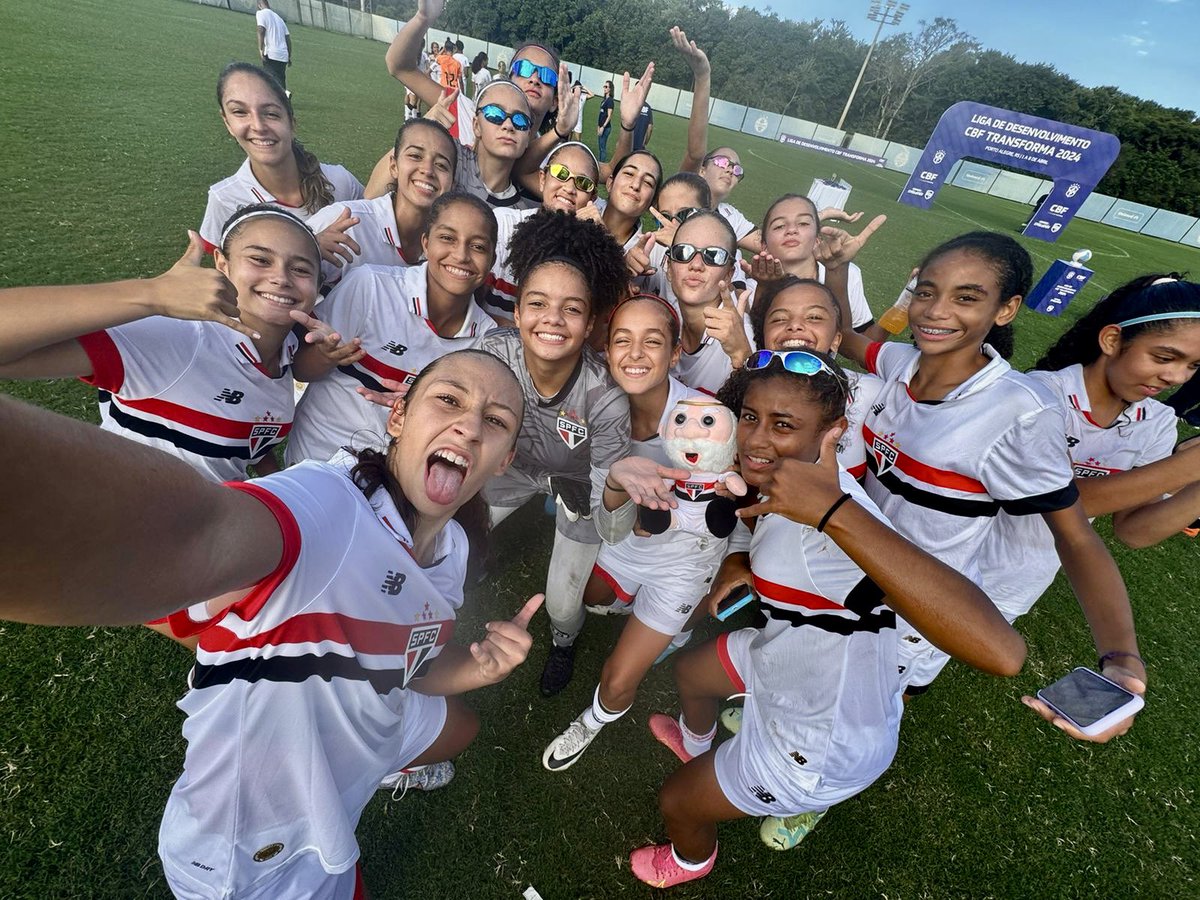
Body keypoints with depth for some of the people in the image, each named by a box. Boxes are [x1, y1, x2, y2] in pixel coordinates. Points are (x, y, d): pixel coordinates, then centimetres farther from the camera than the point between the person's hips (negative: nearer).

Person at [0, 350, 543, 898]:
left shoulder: (452, 543, -11)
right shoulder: (324, 503, -37)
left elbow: (414, 665, 2)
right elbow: (199, 534, -59)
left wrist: (480, 665, -17)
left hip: (368, 729, 7)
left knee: (456, 729, 30)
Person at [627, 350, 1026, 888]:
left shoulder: (828, 525, -39)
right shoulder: (776, 482, -12)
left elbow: (1001, 652, -52)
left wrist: (832, 510, -56)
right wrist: (744, 565, -6)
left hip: (820, 743, -7)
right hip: (783, 659, 7)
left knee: (675, 802, 16)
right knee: (688, 669, 33)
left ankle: (691, 861, 57)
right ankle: (694, 743, 70)